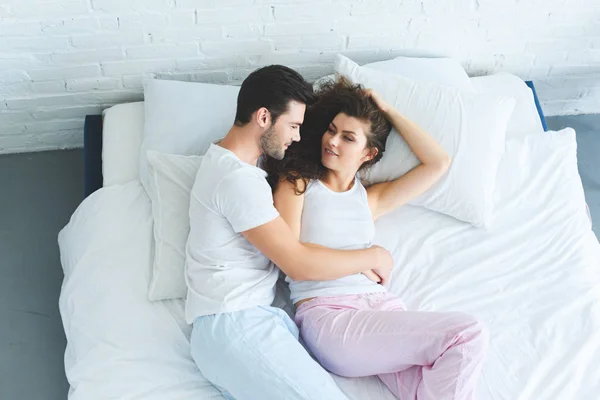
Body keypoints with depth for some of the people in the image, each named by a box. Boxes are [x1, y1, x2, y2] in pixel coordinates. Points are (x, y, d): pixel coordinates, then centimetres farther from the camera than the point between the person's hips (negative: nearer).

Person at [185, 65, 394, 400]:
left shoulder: (231, 160, 16)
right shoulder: (237, 179, -15)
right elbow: (300, 265, -16)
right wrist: (375, 257, -3)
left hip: (245, 315, 9)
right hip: (232, 324, -9)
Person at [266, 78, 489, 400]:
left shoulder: (370, 198, 21)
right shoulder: (296, 182, 10)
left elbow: (439, 162, 18)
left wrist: (390, 112, 20)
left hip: (381, 304, 5)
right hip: (328, 314, -4)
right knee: (469, 334, -23)